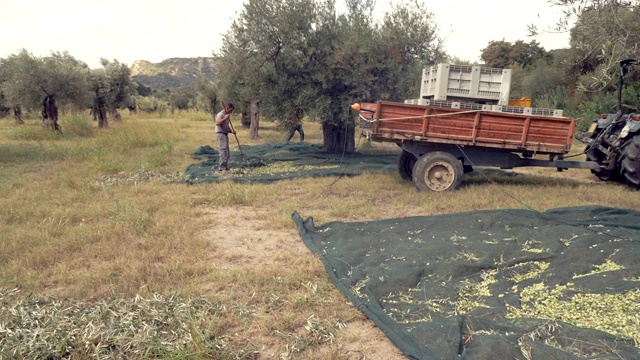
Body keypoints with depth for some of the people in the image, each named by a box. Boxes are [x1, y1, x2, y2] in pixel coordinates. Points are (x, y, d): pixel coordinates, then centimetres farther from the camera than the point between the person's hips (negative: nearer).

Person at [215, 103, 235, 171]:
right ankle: (221, 167, -14)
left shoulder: (227, 115, 19)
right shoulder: (220, 114, -9)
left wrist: (231, 131, 6)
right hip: (220, 134, -10)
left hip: (225, 134, 10)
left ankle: (225, 167, 16)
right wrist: (225, 118, -31)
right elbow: (217, 123, -25)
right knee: (223, 151, -14)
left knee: (226, 152, 10)